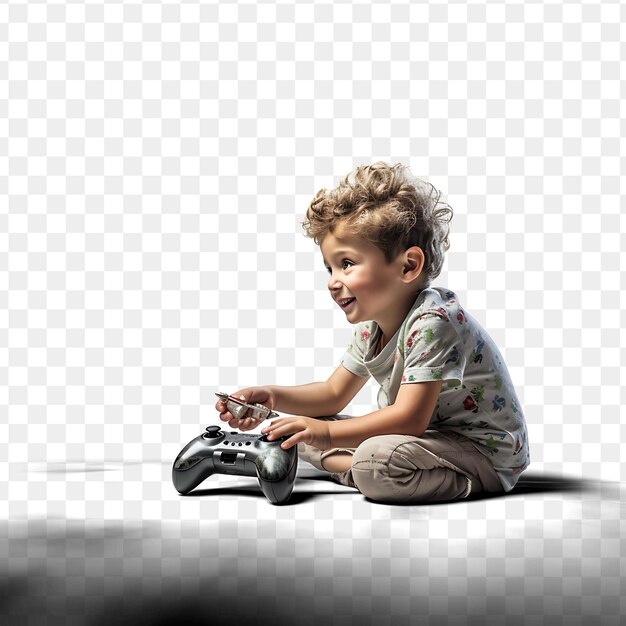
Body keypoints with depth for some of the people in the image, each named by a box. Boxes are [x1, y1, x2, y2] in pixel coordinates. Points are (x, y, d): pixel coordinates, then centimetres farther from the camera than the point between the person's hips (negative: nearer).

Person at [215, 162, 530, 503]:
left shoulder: (433, 321, -26)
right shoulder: (371, 326, 3)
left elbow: (409, 418, -30)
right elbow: (334, 394, 12)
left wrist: (328, 434, -30)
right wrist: (271, 395, -4)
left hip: (486, 453, -9)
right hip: (432, 434, 9)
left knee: (379, 459, -37)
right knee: (302, 431, 5)